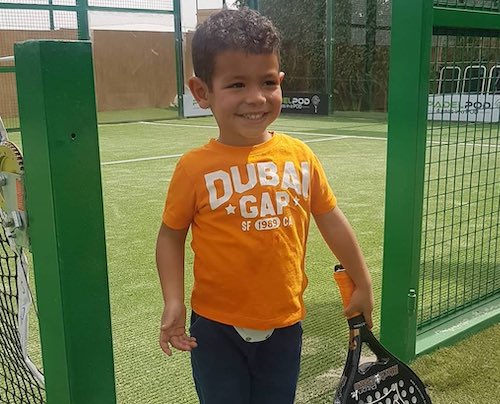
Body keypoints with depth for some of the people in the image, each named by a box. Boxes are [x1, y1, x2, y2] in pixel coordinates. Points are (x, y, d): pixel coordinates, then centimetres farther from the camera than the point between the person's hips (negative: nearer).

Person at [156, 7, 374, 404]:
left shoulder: (300, 157, -6)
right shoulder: (196, 169, -14)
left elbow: (331, 220, 5)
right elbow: (171, 235, -2)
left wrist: (363, 284, 12)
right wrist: (174, 302, -11)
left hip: (284, 324, 3)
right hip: (216, 329, -2)